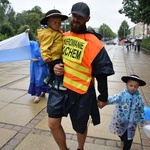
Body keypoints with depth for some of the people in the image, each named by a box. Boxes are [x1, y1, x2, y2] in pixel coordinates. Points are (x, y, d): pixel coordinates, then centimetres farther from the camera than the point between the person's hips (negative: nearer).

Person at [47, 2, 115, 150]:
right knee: (53, 124, 5)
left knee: (80, 127, 15)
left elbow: (101, 73, -10)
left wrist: (103, 97, -4)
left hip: (81, 91, -4)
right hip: (60, 86, 5)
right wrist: (55, 67, -6)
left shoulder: (93, 43, -14)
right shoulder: (63, 37, 3)